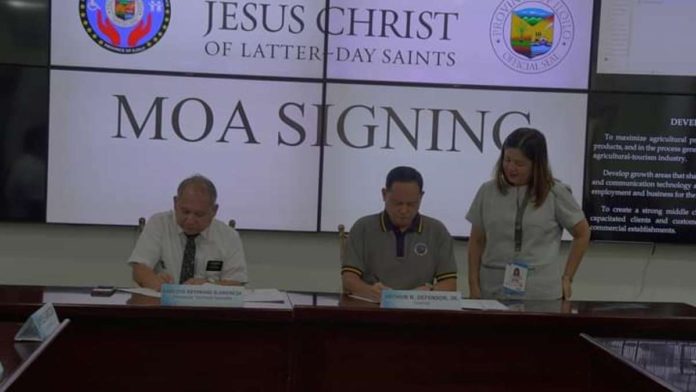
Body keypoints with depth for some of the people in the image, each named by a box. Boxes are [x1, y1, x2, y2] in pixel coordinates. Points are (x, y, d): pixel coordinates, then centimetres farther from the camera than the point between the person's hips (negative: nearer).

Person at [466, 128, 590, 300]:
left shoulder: (555, 193, -2)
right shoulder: (488, 191, 5)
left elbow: (582, 234, 8)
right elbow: (476, 242, 10)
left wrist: (567, 278, 6)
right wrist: (474, 286, 4)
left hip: (541, 294, -2)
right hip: (493, 292, 2)